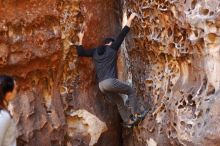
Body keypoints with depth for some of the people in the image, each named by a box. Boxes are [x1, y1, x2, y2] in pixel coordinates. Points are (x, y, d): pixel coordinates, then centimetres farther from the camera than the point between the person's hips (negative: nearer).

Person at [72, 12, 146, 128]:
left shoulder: (95, 52, 19)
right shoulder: (112, 48, 6)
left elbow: (81, 52, 24)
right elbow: (122, 34, 7)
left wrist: (80, 39, 33)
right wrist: (129, 20, 12)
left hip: (101, 85, 6)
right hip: (110, 81, -6)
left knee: (119, 102, 20)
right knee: (131, 91, 11)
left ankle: (127, 121, 20)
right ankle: (135, 114, 4)